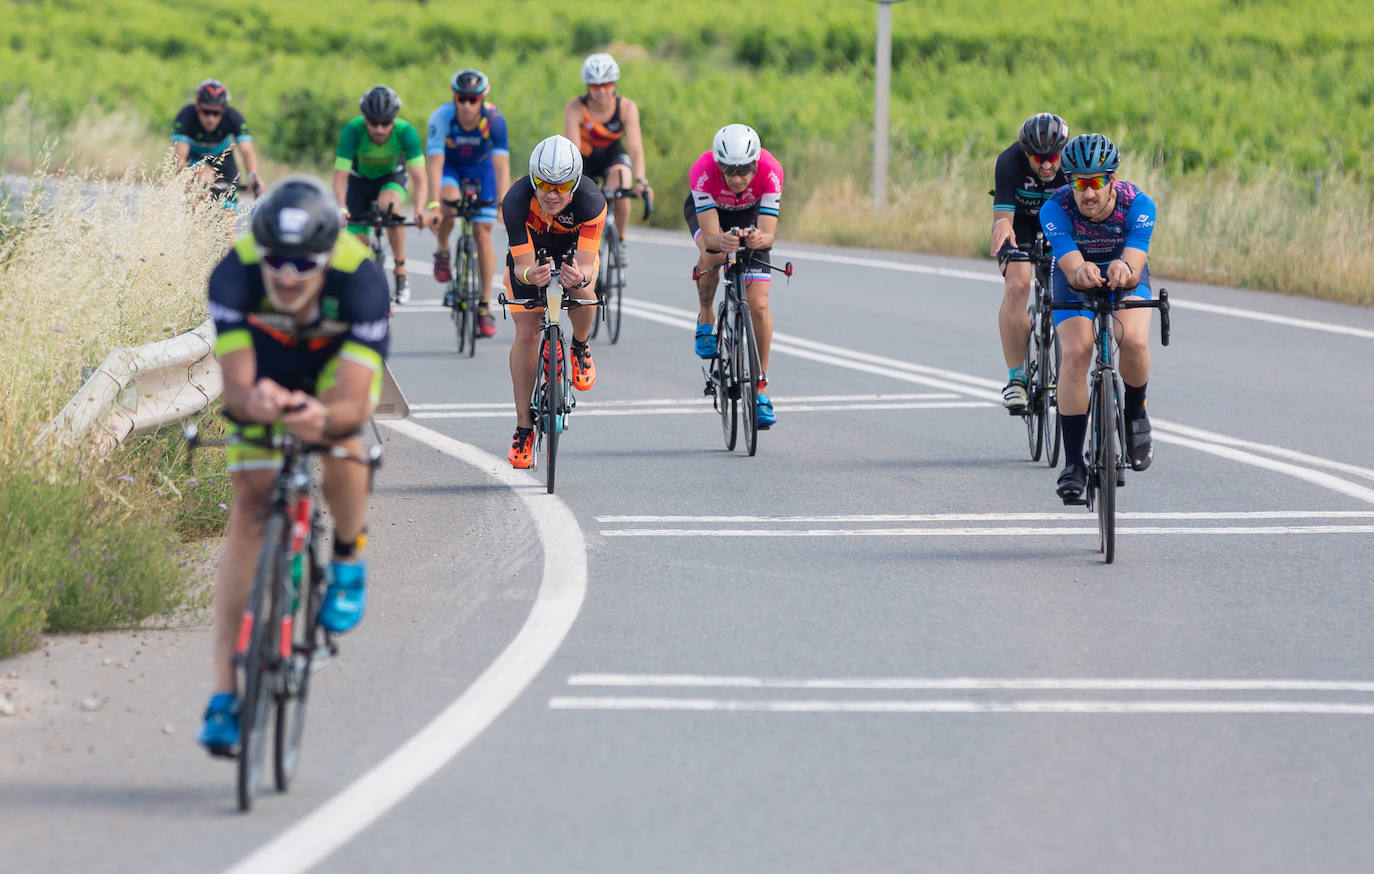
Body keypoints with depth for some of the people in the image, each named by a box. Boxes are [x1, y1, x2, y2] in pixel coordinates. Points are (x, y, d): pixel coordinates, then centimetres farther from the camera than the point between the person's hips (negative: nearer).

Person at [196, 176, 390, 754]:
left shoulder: (360, 278, -38)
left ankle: (349, 554, 3)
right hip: (266, 375, 1)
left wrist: (324, 417, -66)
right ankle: (224, 694, -12)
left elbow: (355, 403, -44)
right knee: (249, 510, -13)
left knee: (341, 447, -32)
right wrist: (254, 403, -63)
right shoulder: (235, 274, -35)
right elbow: (234, 387, -39)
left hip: (337, 365, -1)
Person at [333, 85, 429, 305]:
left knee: (390, 206, -35)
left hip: (392, 178, -1)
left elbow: (419, 177, -36)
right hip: (360, 179, 1)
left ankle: (401, 270, -22)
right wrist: (340, 210, -52)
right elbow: (340, 177, -36)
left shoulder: (406, 132, -32)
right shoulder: (353, 131, -33)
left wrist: (419, 211, -53)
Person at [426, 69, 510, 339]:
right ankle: (442, 252, -4)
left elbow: (501, 165, -36)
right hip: (449, 165, -1)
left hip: (481, 167, 1)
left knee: (482, 234, -6)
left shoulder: (494, 120, -31)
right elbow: (435, 163, -37)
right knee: (449, 200, -34)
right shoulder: (442, 118, -32)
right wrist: (433, 206, -47)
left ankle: (485, 306, 2)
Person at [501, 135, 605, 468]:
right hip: (528, 252, 0)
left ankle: (580, 349, 3)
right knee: (526, 332, -12)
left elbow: (587, 265, -38)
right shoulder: (516, 201, -36)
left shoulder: (591, 201, -37)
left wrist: (581, 277, -62)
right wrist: (530, 275, -59)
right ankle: (523, 428, -1)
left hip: (573, 249, 0)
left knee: (582, 293, -32)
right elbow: (523, 265, -36)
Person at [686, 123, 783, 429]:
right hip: (705, 209, -1)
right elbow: (710, 235, -41)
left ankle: (760, 388, 2)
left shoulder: (770, 171, -36)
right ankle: (706, 319, -6)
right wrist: (721, 241, -63)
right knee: (712, 255, -36)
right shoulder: (703, 171, -38)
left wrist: (759, 239, -61)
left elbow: (769, 234, -38)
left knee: (758, 305, -11)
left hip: (750, 214, 1)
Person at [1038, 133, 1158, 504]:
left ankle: (1135, 416, 2)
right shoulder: (1055, 208, -31)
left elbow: (1135, 268, -42)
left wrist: (1125, 272, -66)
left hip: (1125, 279, 0)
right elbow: (1071, 268, -42)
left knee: (1134, 341, -29)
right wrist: (1082, 273, -66)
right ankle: (1073, 463, -17)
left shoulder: (1137, 205, -30)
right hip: (1074, 282, 0)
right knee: (1075, 352, -24)